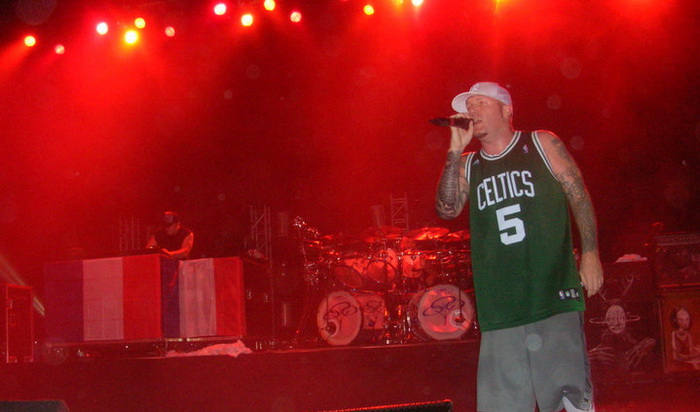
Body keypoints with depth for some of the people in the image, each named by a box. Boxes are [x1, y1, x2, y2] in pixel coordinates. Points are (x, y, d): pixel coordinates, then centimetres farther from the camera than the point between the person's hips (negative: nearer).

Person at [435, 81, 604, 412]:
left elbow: (580, 197, 6)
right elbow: (447, 209, 1)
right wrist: (455, 151, -3)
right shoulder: (468, 165, 17)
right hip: (499, 301, 3)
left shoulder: (542, 144, 9)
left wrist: (590, 253, -5)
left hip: (553, 289, -3)